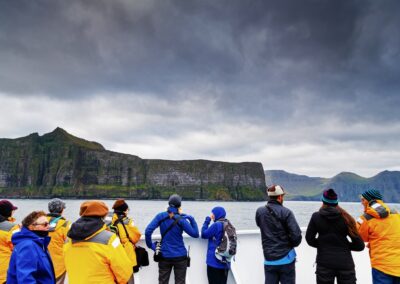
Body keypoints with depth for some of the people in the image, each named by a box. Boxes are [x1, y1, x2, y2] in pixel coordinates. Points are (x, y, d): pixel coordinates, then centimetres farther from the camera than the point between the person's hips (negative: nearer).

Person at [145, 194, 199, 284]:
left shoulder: (161, 216, -4)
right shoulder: (181, 219, -10)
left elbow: (148, 231, -12)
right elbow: (195, 234, -8)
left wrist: (150, 245, 0)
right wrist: (191, 219, -3)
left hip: (164, 256, 2)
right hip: (180, 256, -2)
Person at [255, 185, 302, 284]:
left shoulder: (259, 212, 0)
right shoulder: (286, 212, -12)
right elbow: (296, 235, -14)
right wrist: (291, 245, 5)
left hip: (269, 260, 3)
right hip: (286, 258, -3)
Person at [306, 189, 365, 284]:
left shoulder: (316, 217, -5)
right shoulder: (346, 218, -3)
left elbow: (310, 239, 1)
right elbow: (360, 245, -2)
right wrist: (345, 245, 13)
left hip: (324, 262, 0)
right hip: (345, 262, 1)